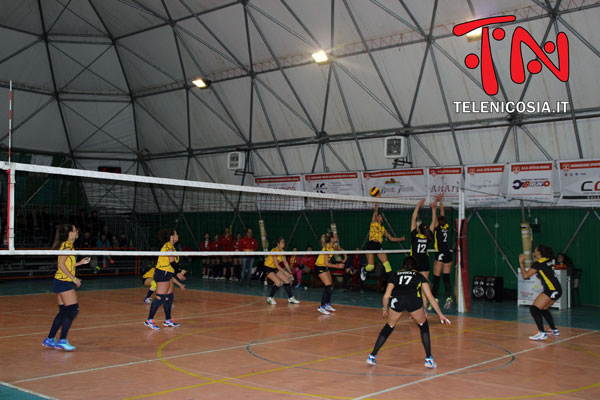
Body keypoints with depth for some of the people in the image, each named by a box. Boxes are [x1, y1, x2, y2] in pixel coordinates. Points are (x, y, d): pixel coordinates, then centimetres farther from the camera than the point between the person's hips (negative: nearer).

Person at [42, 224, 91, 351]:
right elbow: (61, 264, -19)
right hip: (64, 282, -10)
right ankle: (62, 341, -8)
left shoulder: (67, 245, 16)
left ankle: (49, 339, 17)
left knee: (63, 311, 12)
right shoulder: (68, 245, -12)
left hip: (60, 282, 10)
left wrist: (80, 262, 16)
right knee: (73, 309, -10)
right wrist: (73, 278, -18)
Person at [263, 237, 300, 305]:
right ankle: (270, 298, -5)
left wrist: (290, 273, 0)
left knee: (287, 280, 0)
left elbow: (285, 263, 7)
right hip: (268, 269, -8)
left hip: (275, 269, 8)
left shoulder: (282, 251, 1)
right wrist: (285, 273, -29)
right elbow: (276, 265, -27)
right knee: (278, 282, -22)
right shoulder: (274, 250, -24)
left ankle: (290, 298, 12)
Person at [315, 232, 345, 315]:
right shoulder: (327, 248, -25)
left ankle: (328, 305, 25)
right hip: (320, 267, -9)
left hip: (325, 267, 9)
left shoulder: (333, 246, -1)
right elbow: (326, 263, -26)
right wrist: (337, 266, -23)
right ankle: (321, 307, -9)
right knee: (328, 286, -14)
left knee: (330, 286, 11)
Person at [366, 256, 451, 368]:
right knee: (423, 326, 22)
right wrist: (440, 315, 33)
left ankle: (372, 357, 21)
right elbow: (431, 298, 27)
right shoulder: (420, 277, 30)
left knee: (388, 327, 21)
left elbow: (386, 296, 24)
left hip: (396, 300, 1)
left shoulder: (395, 275, 32)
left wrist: (385, 310, 41)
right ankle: (429, 359, 18)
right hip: (414, 299, -1)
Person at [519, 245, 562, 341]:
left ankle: (541, 333, -19)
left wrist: (521, 262, -1)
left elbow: (525, 275, -8)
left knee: (534, 309, -13)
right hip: (557, 290, 9)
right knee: (543, 309, 24)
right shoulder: (547, 260, 14)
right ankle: (554, 330, 35)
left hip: (551, 290, -9)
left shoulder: (538, 263, -10)